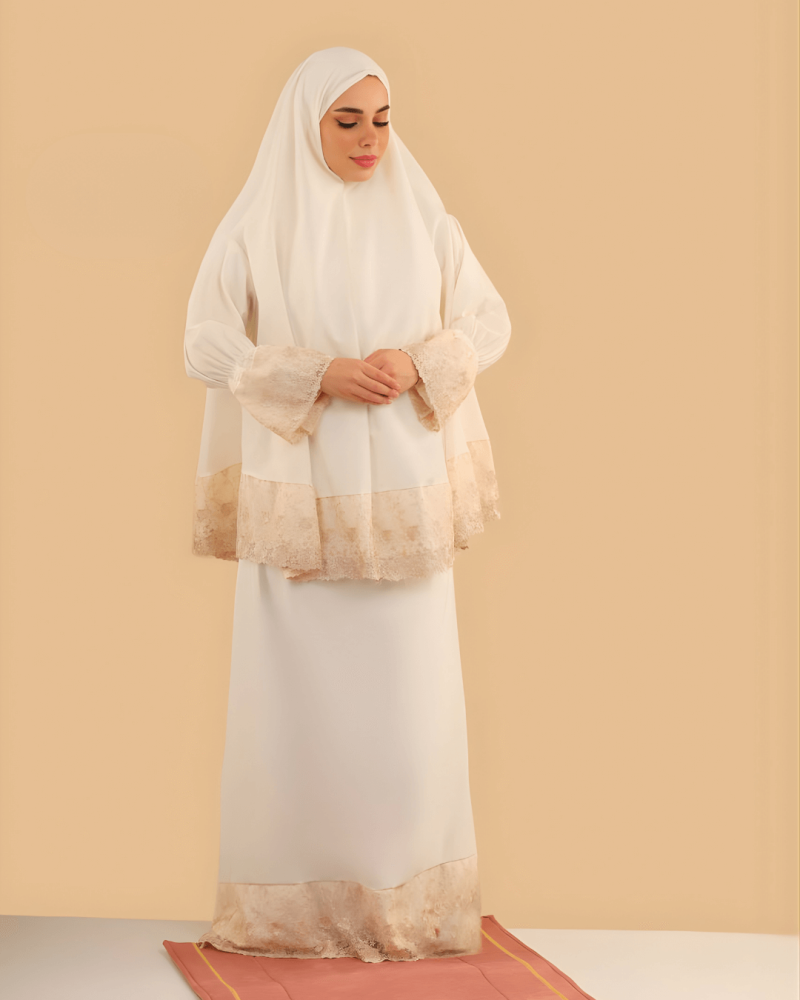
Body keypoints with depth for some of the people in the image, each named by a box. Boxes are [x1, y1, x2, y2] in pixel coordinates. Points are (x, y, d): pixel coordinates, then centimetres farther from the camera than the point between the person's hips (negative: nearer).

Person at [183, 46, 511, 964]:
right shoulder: (256, 225, -1)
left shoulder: (422, 216, 6)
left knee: (408, 682, 2)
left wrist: (417, 361, -11)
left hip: (403, 491, 2)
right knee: (299, 684, 0)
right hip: (300, 490, -2)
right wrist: (321, 376, -16)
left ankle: (411, 893, 14)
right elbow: (206, 345, -5)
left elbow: (489, 320, 9)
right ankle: (292, 896, 11)